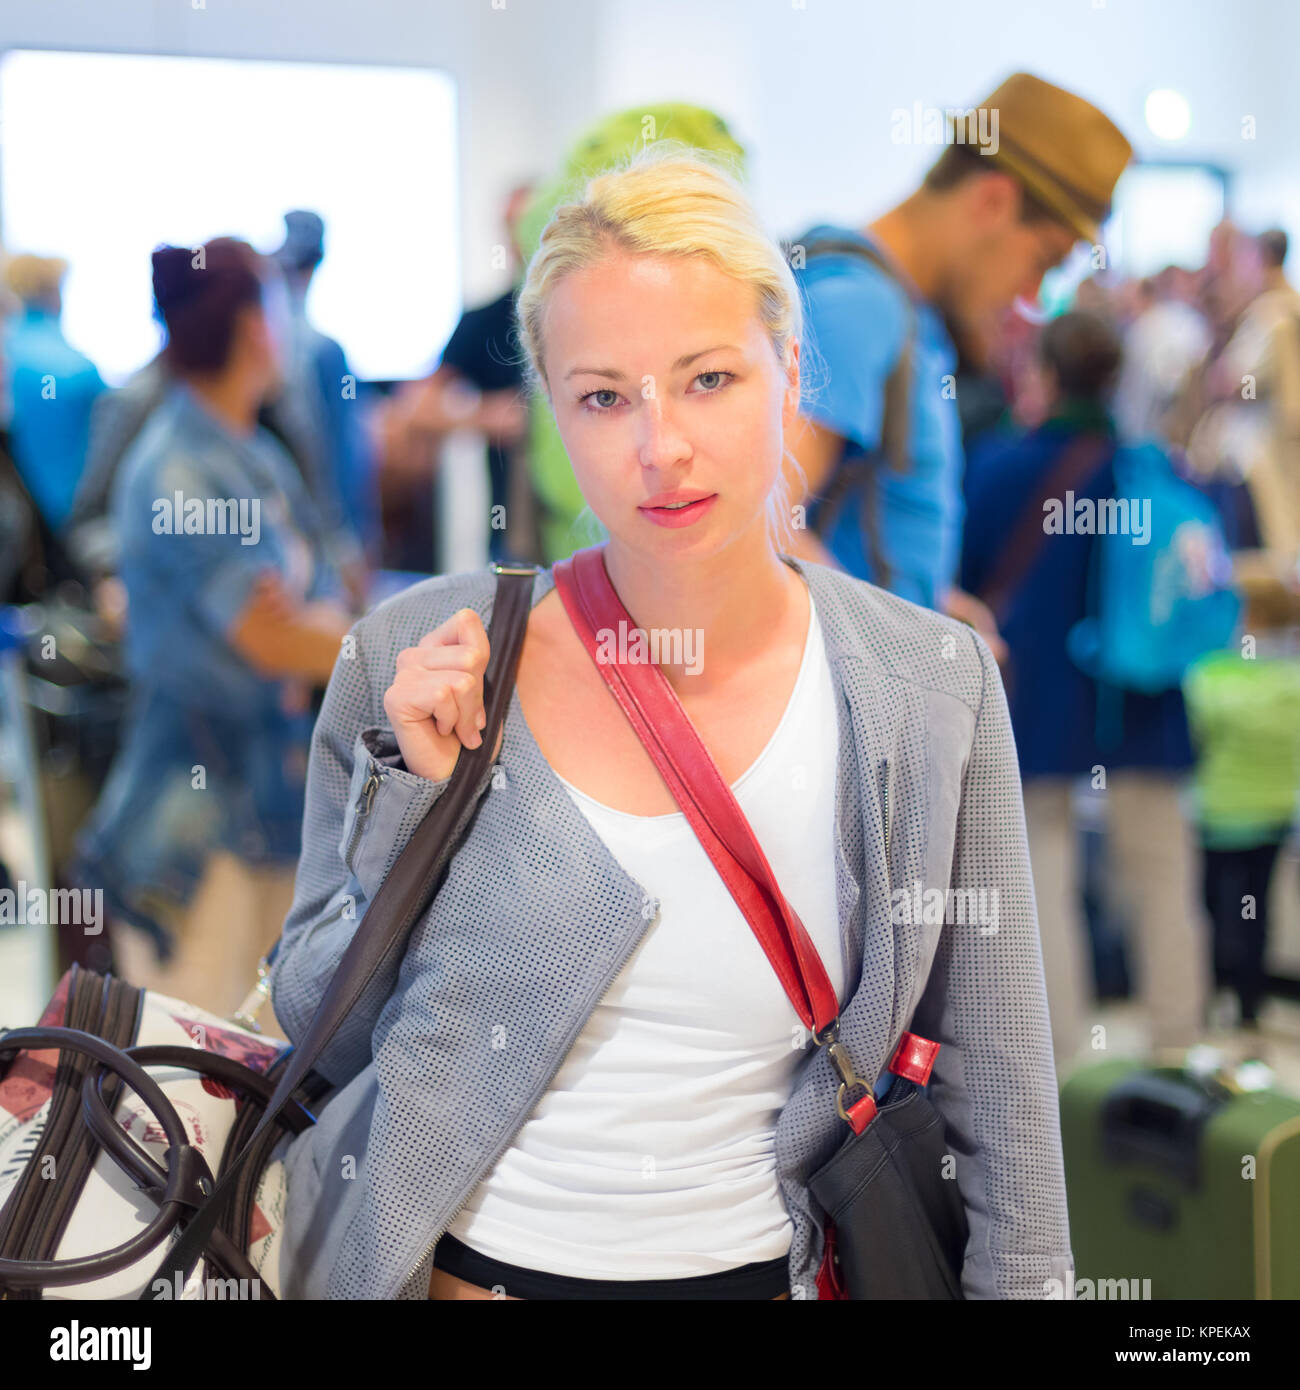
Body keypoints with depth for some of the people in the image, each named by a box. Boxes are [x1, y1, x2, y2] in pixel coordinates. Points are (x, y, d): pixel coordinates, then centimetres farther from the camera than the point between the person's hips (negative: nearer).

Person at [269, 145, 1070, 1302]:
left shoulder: (932, 688, -10)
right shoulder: (423, 660, -11)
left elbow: (997, 1098, -2)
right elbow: (317, 1033, -2)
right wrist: (407, 800, -15)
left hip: (756, 1266, 1)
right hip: (464, 1263, 0)